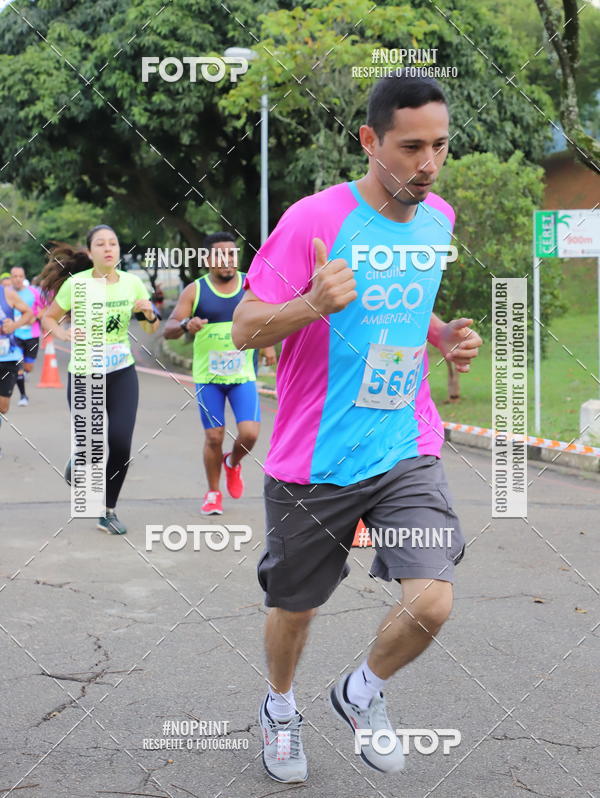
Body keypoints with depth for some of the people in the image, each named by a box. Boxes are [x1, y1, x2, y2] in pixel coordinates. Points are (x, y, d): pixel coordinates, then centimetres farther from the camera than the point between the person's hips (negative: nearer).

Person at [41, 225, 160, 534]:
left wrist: (150, 314, -14)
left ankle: (109, 511, 12)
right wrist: (64, 335, -18)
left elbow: (151, 329, 8)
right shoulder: (75, 284, -9)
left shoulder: (132, 283, -2)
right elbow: (48, 318, 2)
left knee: (121, 443, -9)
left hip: (122, 373, 2)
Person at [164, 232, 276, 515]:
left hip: (243, 374, 1)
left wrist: (268, 344, 6)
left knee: (249, 433, -11)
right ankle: (213, 493, 22)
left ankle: (233, 463, 24)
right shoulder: (194, 291, -4)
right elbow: (168, 330, -8)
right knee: (214, 437, 2)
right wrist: (186, 324, -29)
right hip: (207, 376, -1)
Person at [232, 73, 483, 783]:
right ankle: (280, 706, 45)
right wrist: (314, 303, -31)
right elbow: (244, 330, -12)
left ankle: (362, 693, 20)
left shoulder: (439, 218, 4)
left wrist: (446, 338, 1)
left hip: (407, 451, 4)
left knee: (431, 602, -12)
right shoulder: (314, 219, -15)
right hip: (314, 459, -3)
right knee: (294, 609, 13)